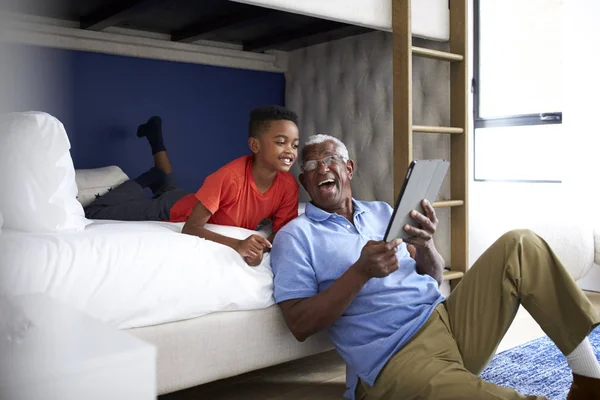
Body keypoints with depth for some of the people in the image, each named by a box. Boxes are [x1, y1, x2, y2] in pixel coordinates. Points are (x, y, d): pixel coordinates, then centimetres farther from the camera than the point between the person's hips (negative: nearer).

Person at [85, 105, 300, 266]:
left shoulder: (288, 185, -27)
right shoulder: (230, 175, -42)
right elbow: (190, 228, -40)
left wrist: (261, 247, -42)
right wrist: (236, 244, -57)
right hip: (175, 210, -5)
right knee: (93, 214, 0)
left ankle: (155, 135, 48)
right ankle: (147, 178, 15)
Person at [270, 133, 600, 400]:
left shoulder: (381, 212, 18)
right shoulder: (295, 236, 1)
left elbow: (434, 279, 16)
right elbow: (299, 325, -9)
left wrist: (424, 245, -7)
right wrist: (361, 272, -20)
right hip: (395, 358, -7)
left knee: (518, 245, -7)